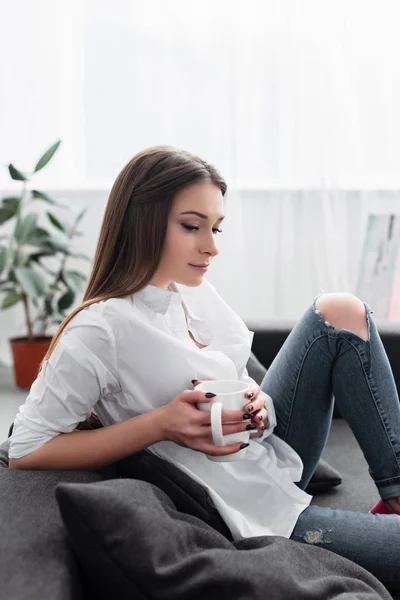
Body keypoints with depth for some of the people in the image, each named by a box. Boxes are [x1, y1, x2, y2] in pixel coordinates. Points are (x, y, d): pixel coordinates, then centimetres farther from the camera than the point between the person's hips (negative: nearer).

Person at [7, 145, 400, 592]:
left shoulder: (193, 288, 0)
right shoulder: (101, 330, -23)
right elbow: (25, 450, -21)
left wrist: (256, 405, -10)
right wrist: (159, 424, -27)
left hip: (269, 459, 8)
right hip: (255, 518, -8)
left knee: (340, 313, -2)